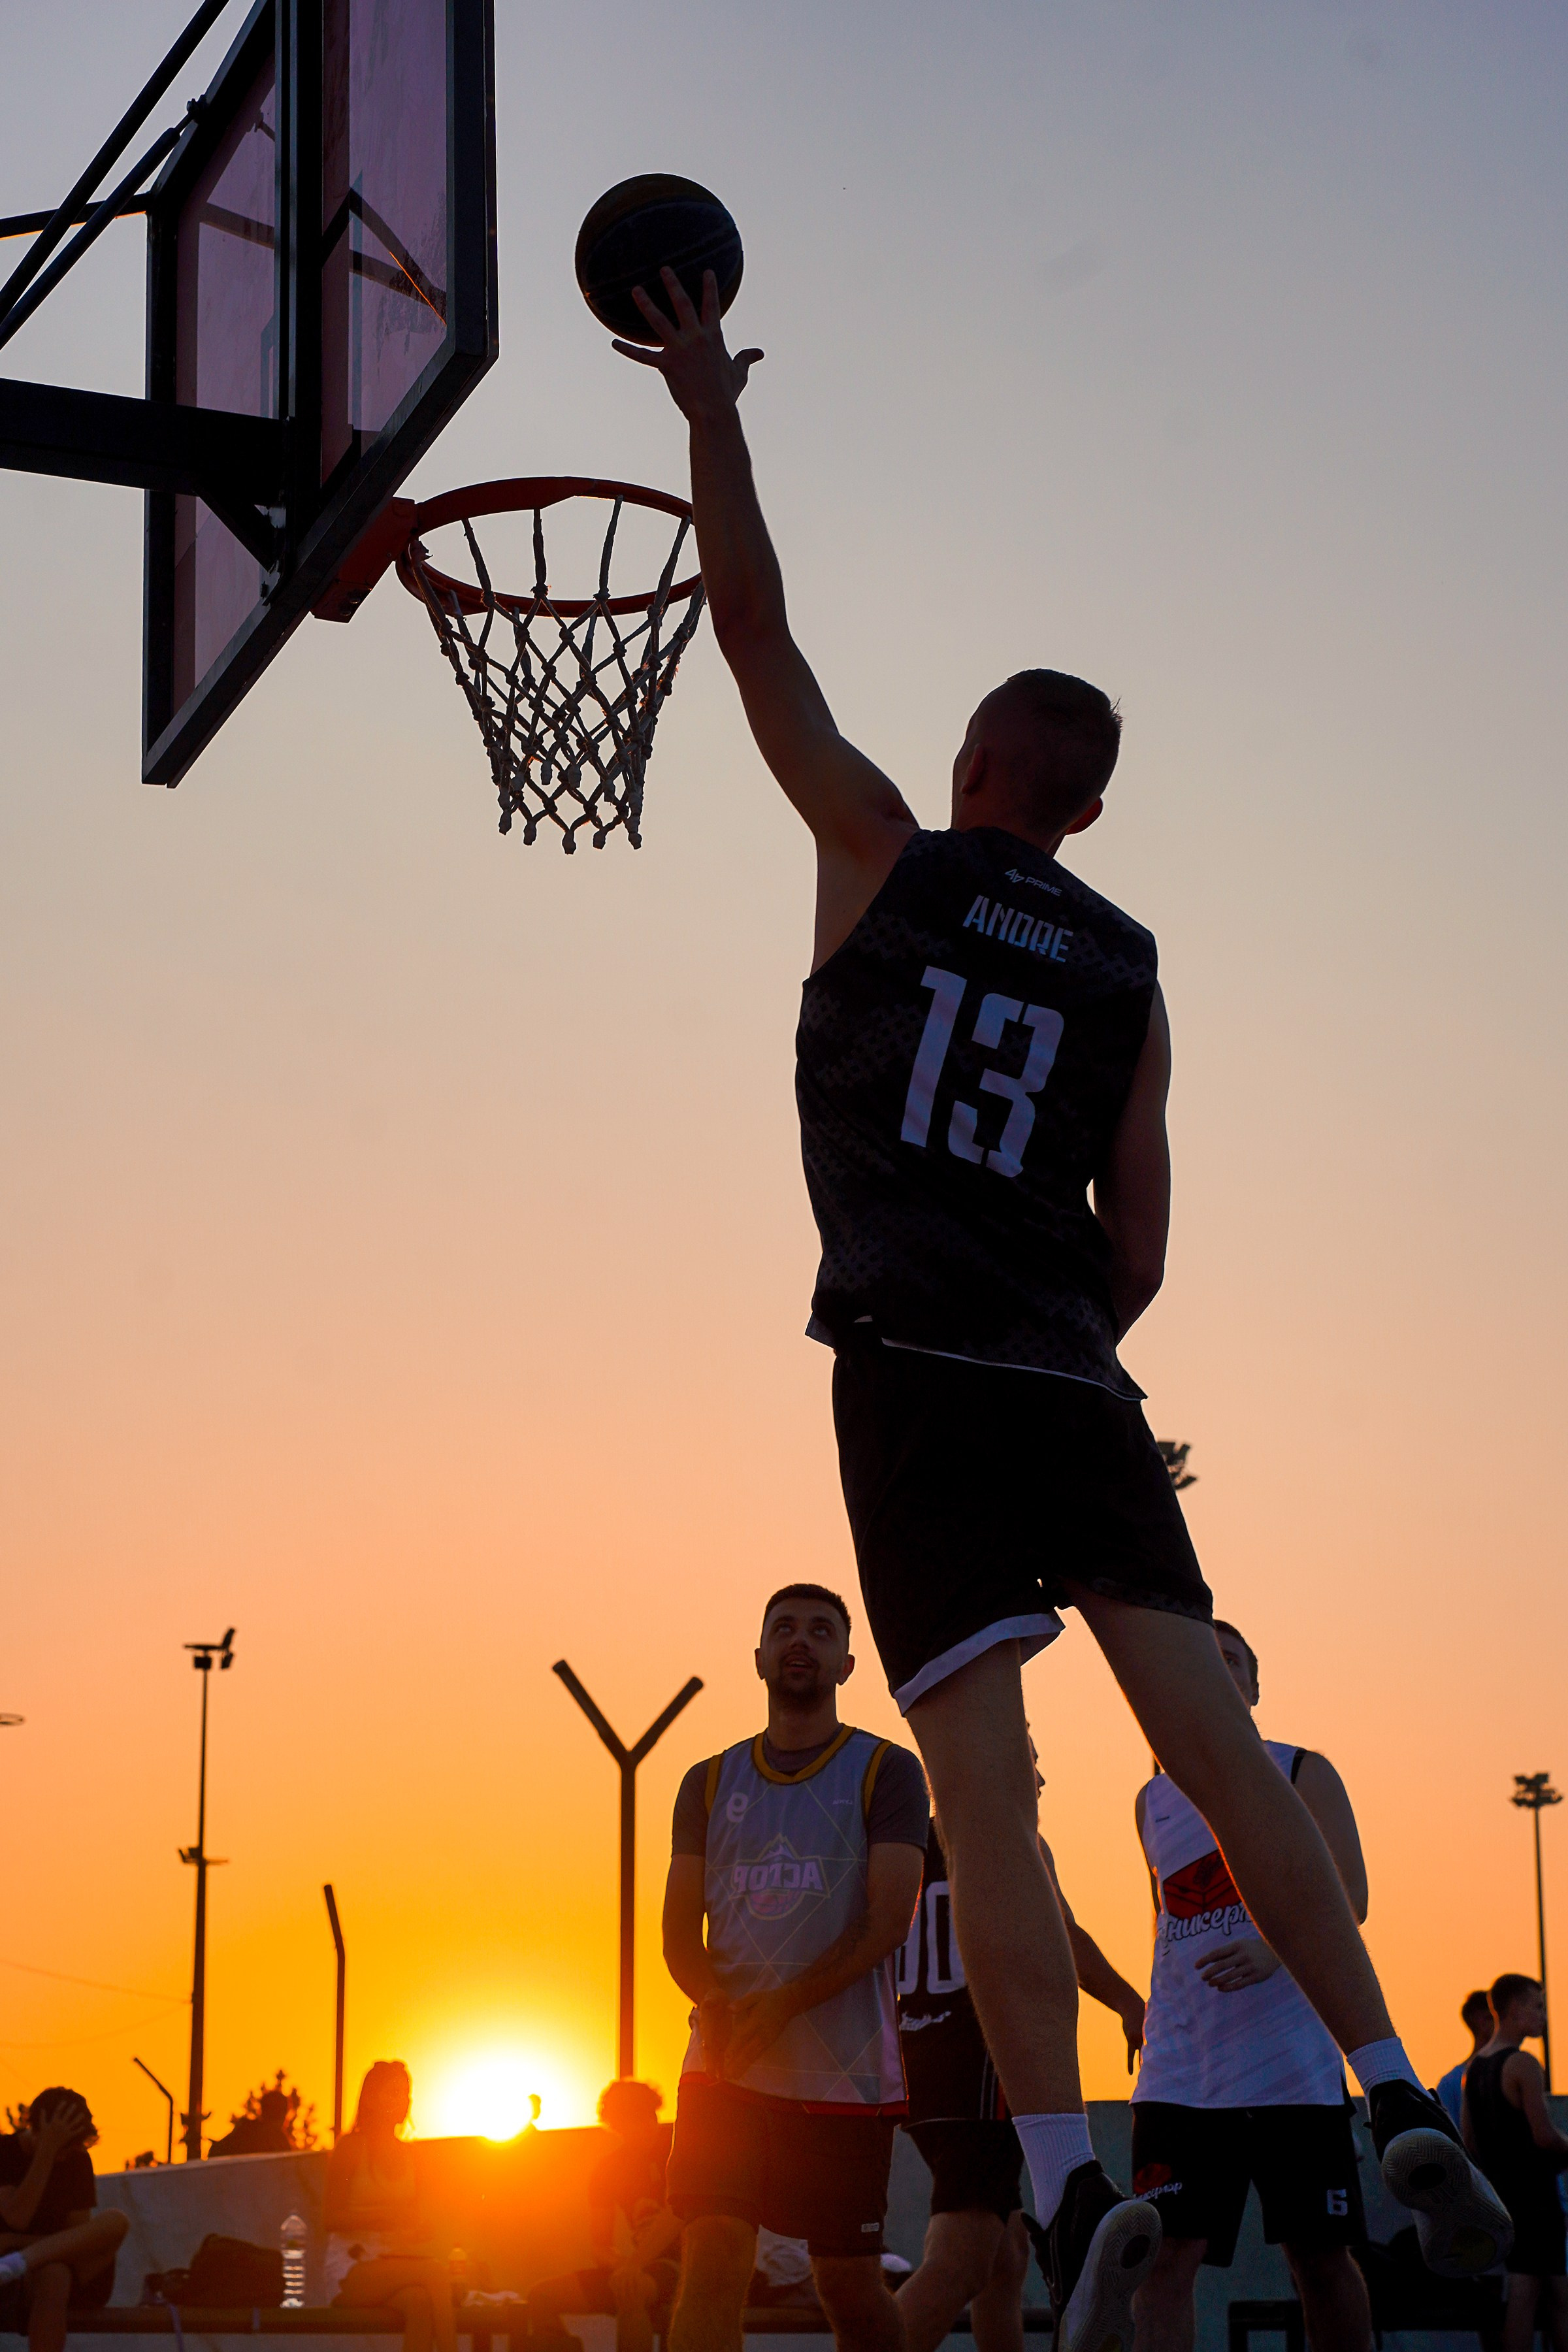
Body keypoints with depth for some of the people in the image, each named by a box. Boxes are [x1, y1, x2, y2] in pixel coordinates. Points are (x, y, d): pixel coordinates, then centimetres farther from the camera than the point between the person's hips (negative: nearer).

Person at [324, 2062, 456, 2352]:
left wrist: (421, 2228, -6)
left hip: (399, 2258, 5)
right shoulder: (351, 2147, 0)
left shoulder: (408, 2154, 18)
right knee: (435, 2273, -33)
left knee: (420, 2301, -34)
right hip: (354, 2265, -5)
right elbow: (331, 2217, -6)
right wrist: (386, 2217, -19)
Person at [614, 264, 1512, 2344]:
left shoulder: (886, 852, 6)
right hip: (1074, 1383, 4)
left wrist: (713, 414, 16)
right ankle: (1402, 2106, -1)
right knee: (1211, 1733, 3)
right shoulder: (1127, 968, 15)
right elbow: (1140, 1248, 14)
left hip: (915, 1370, -4)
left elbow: (761, 641, 10)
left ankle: (1072, 2182, -21)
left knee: (988, 1789, -12)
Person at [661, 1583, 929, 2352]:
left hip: (845, 2072, -2)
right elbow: (680, 1934, 7)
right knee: (710, 2270, -10)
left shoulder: (885, 1771, 3)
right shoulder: (710, 1783, 13)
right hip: (724, 2068, 2)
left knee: (848, 2283, 4)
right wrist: (722, 2011, -15)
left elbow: (887, 1921, -8)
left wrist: (781, 2007, -19)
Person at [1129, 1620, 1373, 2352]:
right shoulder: (1153, 1799, 18)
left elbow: (1349, 1898, -3)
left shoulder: (1301, 1773, 6)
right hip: (1179, 2068, 3)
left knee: (1321, 2257, 2)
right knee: (1165, 2255, -10)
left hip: (1291, 2060, -3)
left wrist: (1276, 1949, -21)